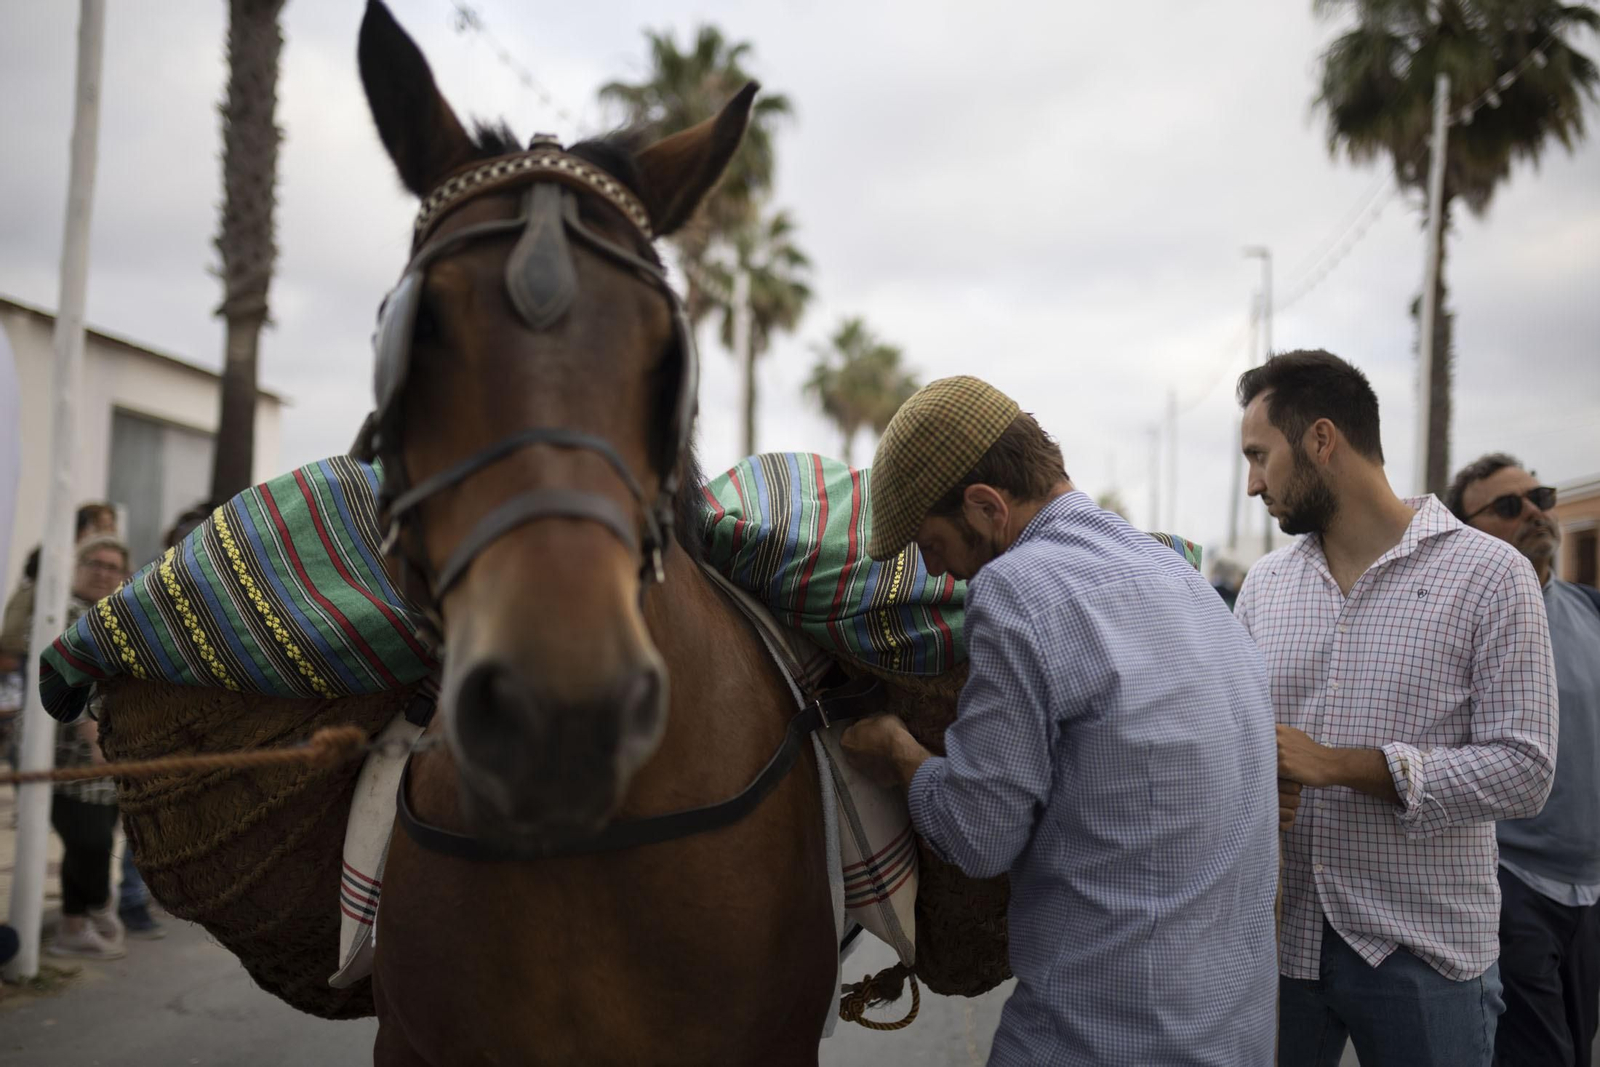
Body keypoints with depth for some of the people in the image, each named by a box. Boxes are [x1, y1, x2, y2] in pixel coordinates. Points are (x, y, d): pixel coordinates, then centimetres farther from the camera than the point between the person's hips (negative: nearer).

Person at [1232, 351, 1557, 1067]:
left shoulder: (1490, 575, -7)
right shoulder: (1264, 582, 8)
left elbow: (1523, 771, -14)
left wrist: (1337, 764, -20)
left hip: (1423, 955, -4)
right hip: (1281, 938, 4)